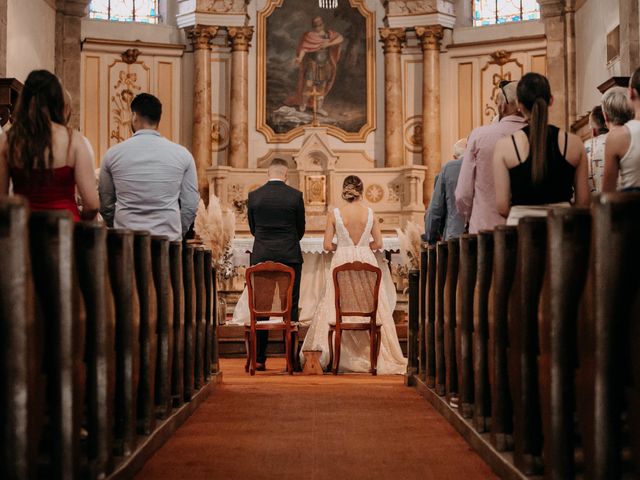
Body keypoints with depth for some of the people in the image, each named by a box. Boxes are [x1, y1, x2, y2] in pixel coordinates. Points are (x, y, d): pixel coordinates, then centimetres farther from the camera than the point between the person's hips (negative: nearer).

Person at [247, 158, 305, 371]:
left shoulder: (253, 196, 1)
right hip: (290, 257, -1)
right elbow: (301, 229, 6)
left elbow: (253, 228, 10)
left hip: (261, 257, 1)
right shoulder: (295, 196, -3)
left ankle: (259, 358, 5)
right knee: (290, 307, 3)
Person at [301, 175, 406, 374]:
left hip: (342, 262, -1)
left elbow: (327, 245, -4)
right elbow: (378, 243, 3)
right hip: (366, 262, 1)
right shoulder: (370, 213, -2)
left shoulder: (334, 214, -5)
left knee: (337, 309, 6)